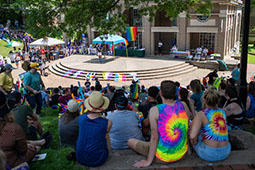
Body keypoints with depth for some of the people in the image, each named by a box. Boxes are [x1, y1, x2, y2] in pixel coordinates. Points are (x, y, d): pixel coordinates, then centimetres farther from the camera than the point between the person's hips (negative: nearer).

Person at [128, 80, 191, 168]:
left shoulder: (155, 110, -18)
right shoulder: (183, 106, -6)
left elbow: (154, 137, -17)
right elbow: (187, 130, 4)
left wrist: (148, 161, -8)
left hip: (163, 157, -5)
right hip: (183, 154, 5)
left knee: (130, 141, 10)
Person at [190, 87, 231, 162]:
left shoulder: (200, 114, -14)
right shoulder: (222, 112, 5)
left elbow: (192, 136, -24)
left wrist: (194, 142, -4)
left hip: (208, 154, -5)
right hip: (225, 152, 5)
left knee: (194, 139, 23)